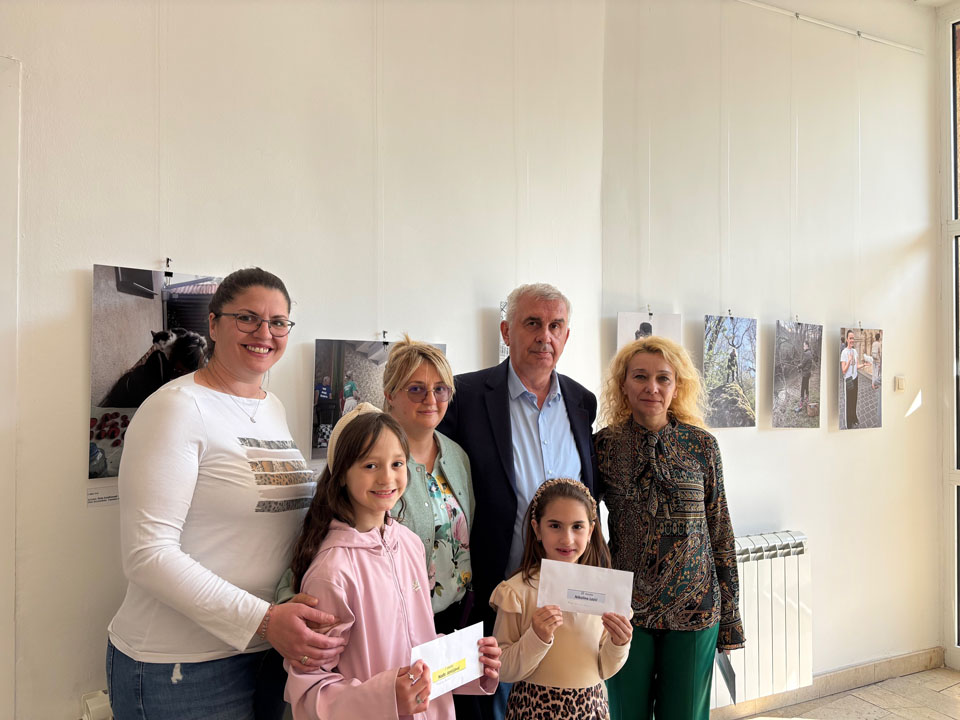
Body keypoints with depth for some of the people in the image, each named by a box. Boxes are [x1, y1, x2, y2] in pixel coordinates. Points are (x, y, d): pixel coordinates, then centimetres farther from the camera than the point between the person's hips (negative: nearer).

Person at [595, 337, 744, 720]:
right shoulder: (604, 444, -4)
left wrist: (730, 619, 4)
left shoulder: (702, 445, -2)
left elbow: (721, 533, 3)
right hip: (625, 609, 0)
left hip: (694, 609, 1)